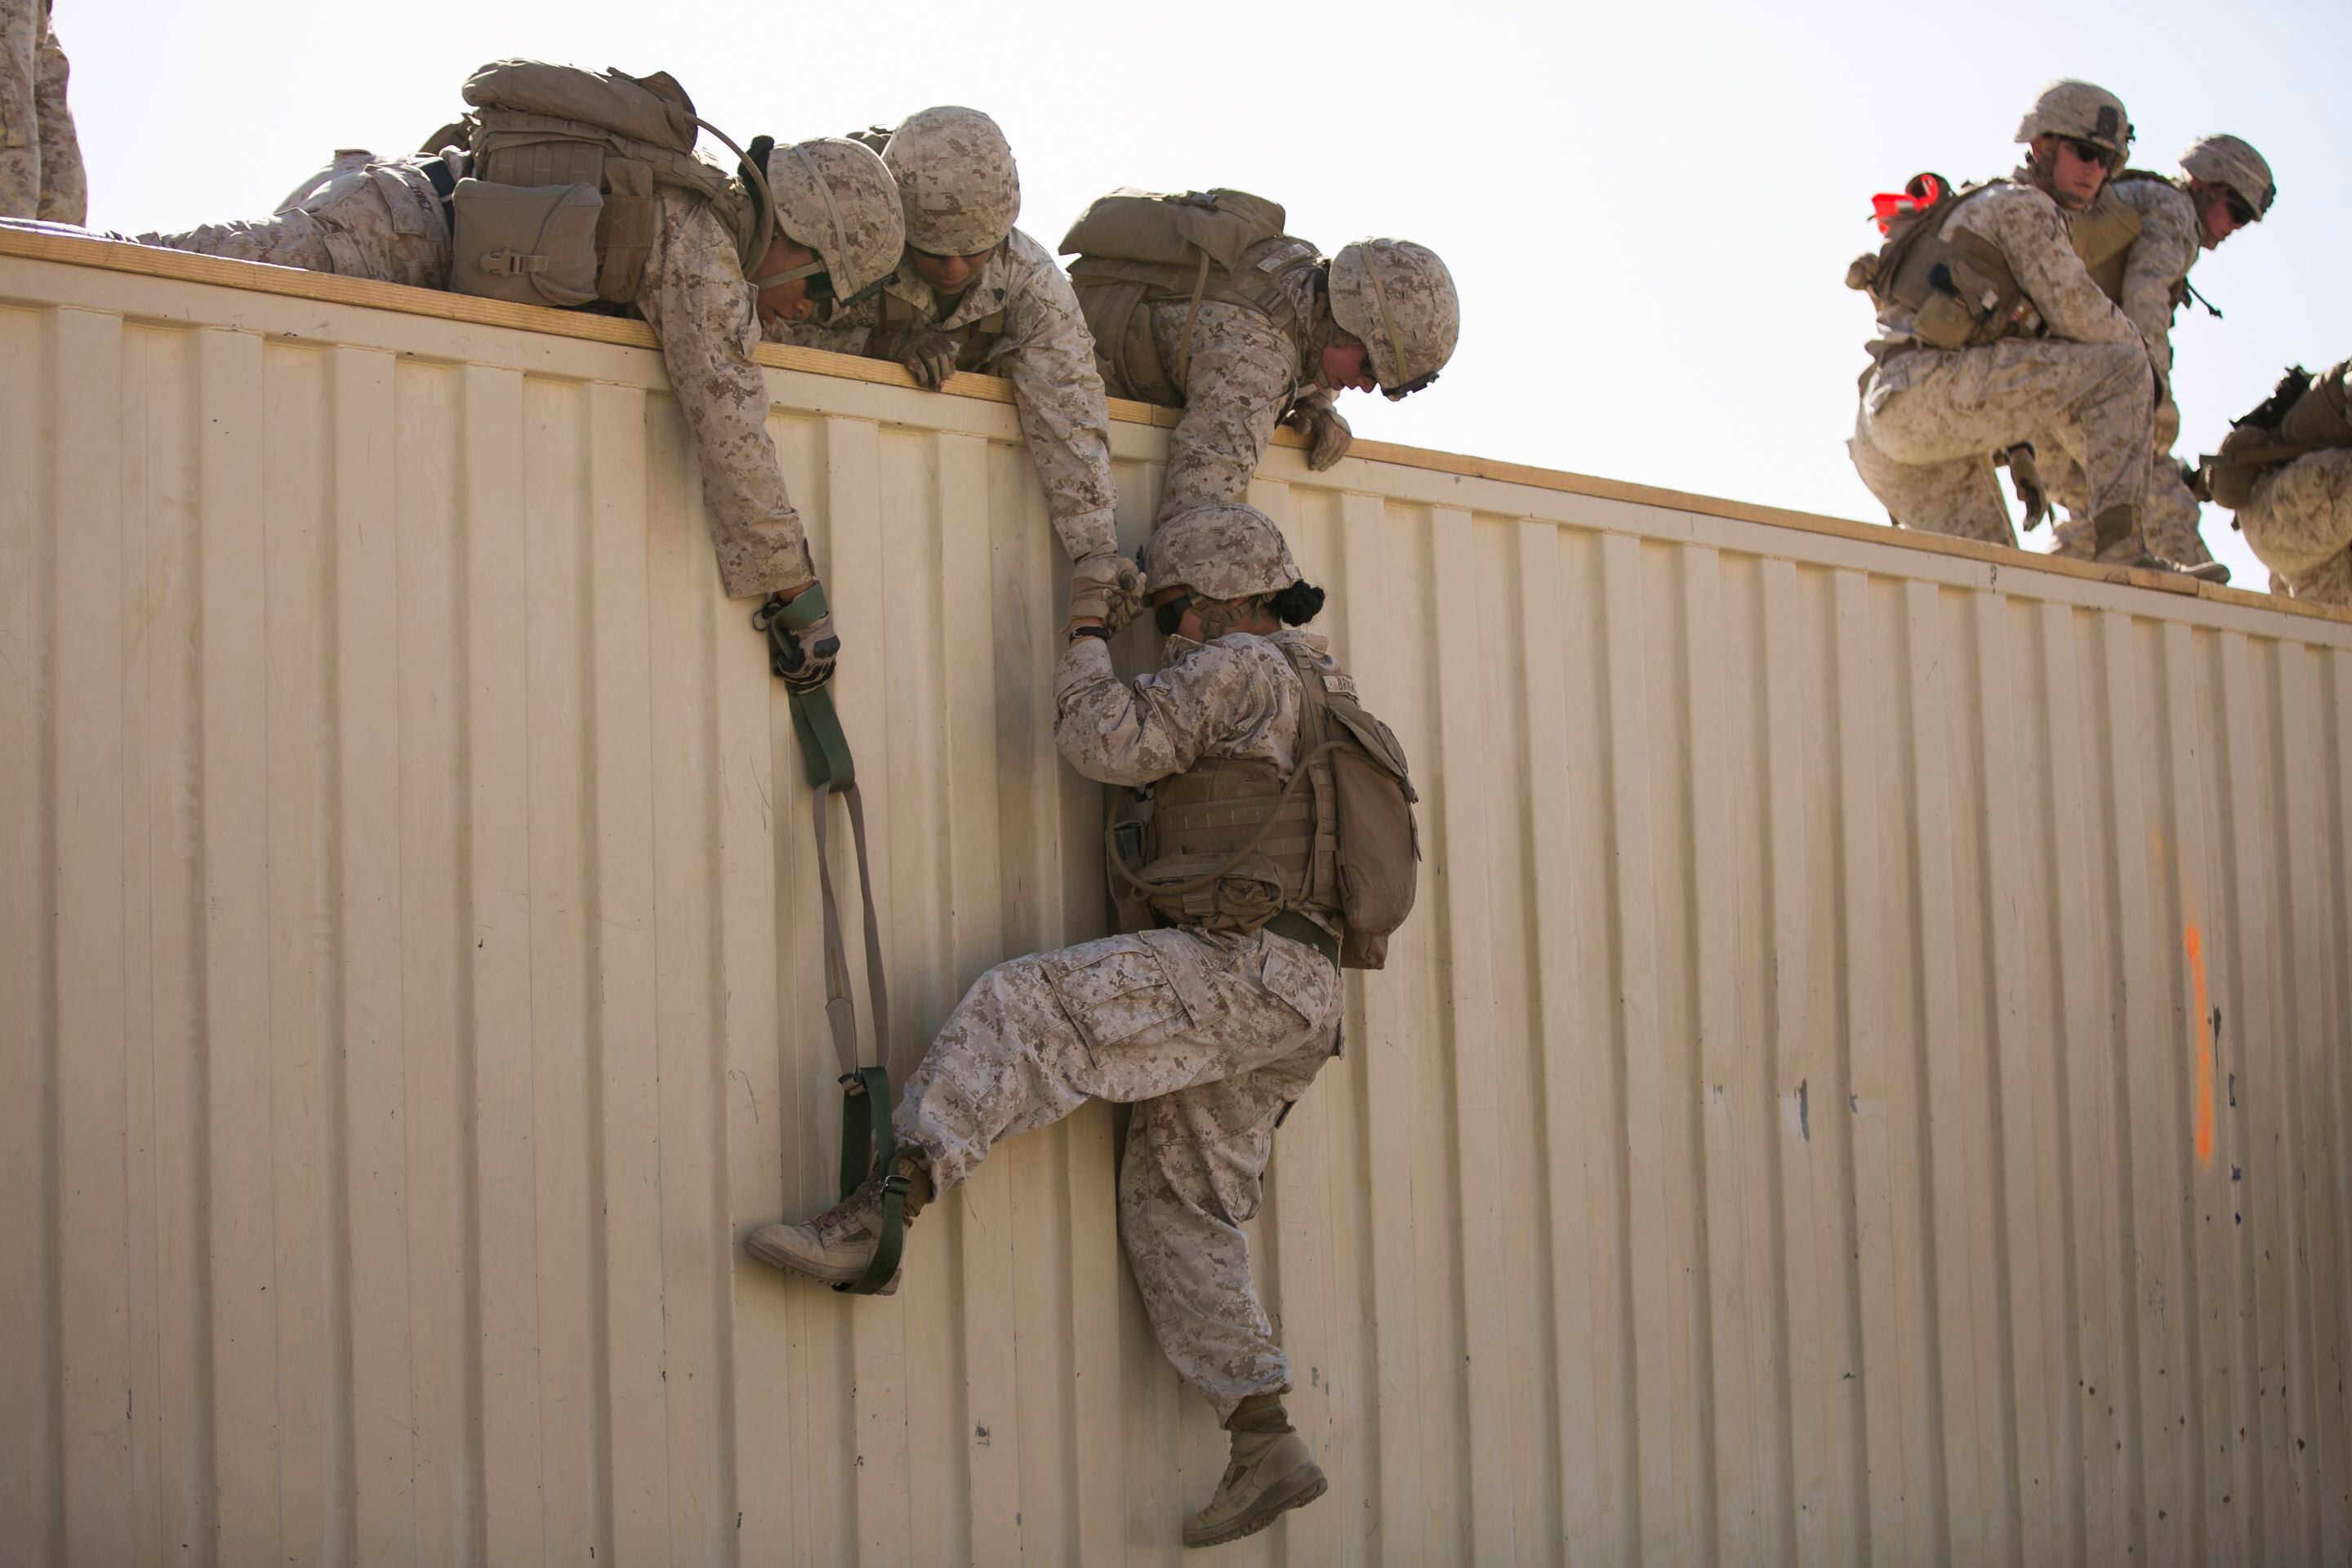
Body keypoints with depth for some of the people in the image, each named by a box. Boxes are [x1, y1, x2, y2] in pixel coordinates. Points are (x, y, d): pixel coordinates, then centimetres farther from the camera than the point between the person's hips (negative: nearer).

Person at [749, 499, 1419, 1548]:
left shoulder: (1244, 666, -3)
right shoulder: (1319, 694, 27)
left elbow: (1112, 744, -12)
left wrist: (1087, 647, 5)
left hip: (1238, 966, -10)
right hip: (1295, 1000, 10)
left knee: (1018, 1012, -20)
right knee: (1176, 1200, 10)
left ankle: (872, 1219, -31)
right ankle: (1267, 1449, 9)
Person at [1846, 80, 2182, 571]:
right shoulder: (2024, 207, 3)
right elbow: (2079, 318, -3)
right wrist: (2139, 349, 14)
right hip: (1927, 390, -10)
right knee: (2120, 368, -10)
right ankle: (2120, 543, -15)